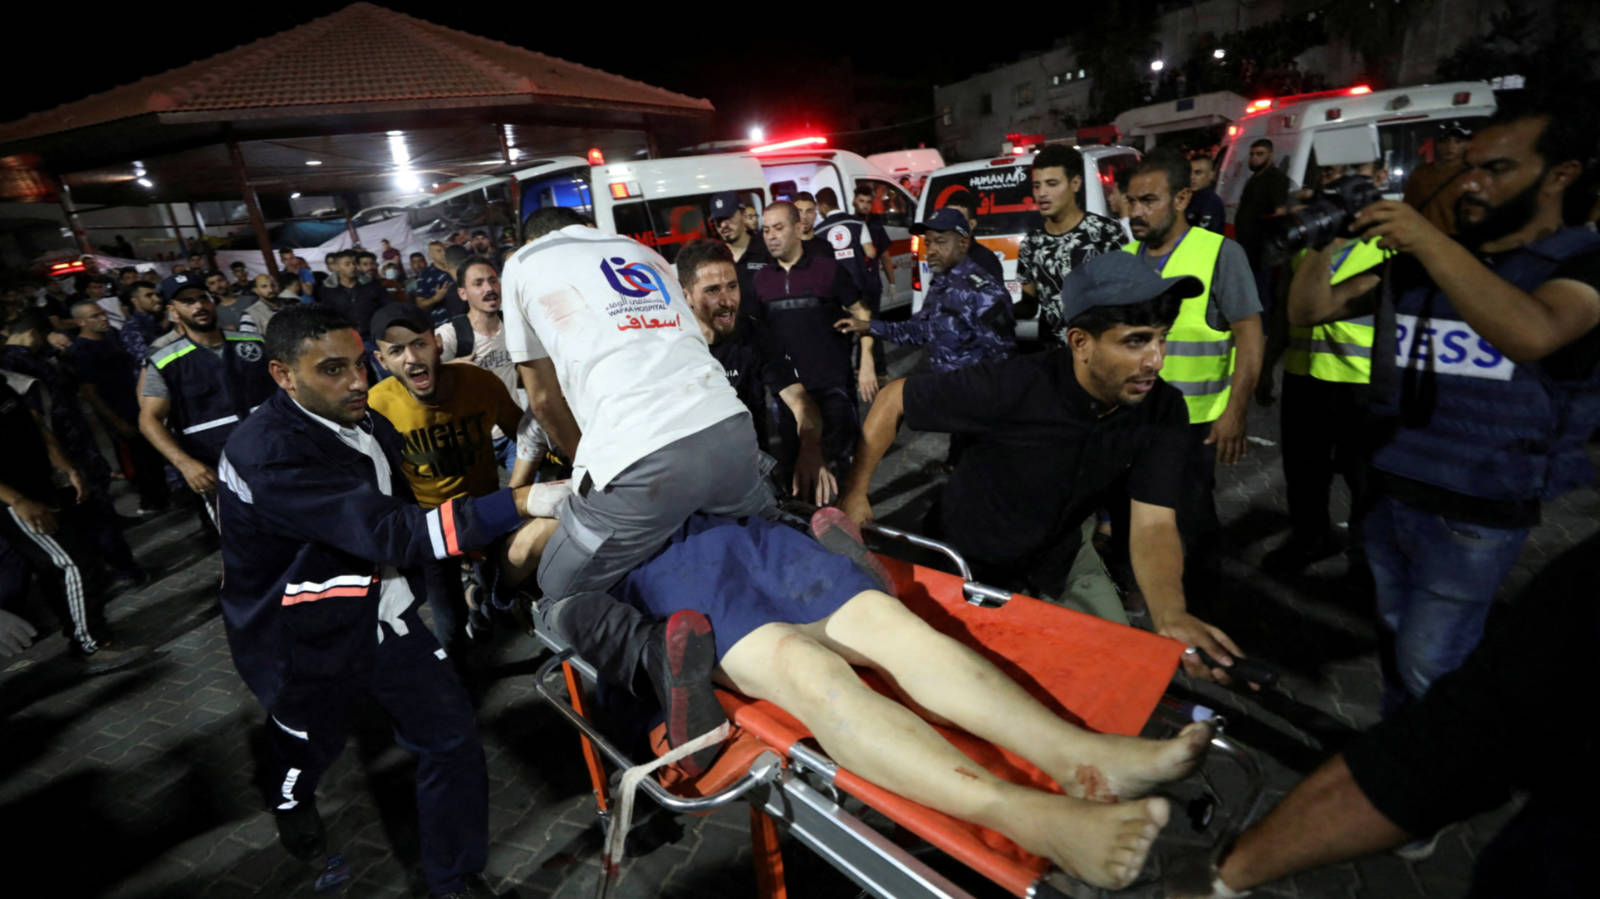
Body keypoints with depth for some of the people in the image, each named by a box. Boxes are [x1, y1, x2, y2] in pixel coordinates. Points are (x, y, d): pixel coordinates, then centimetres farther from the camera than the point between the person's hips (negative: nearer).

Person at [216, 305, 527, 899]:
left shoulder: (363, 420, -6)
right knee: (309, 746, 23)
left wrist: (457, 560, 11)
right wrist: (519, 503, -48)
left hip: (382, 611, 5)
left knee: (452, 737, 0)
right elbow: (389, 533, -41)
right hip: (307, 639, -5)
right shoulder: (267, 454, -31)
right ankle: (292, 805, 61)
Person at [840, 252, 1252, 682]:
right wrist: (854, 493, -18)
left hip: (1063, 553, 4)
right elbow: (894, 398, -21)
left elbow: (1153, 523, -27)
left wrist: (1171, 615, -47)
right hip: (969, 562, -4)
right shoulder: (1013, 387, -33)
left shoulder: (1164, 411, -19)